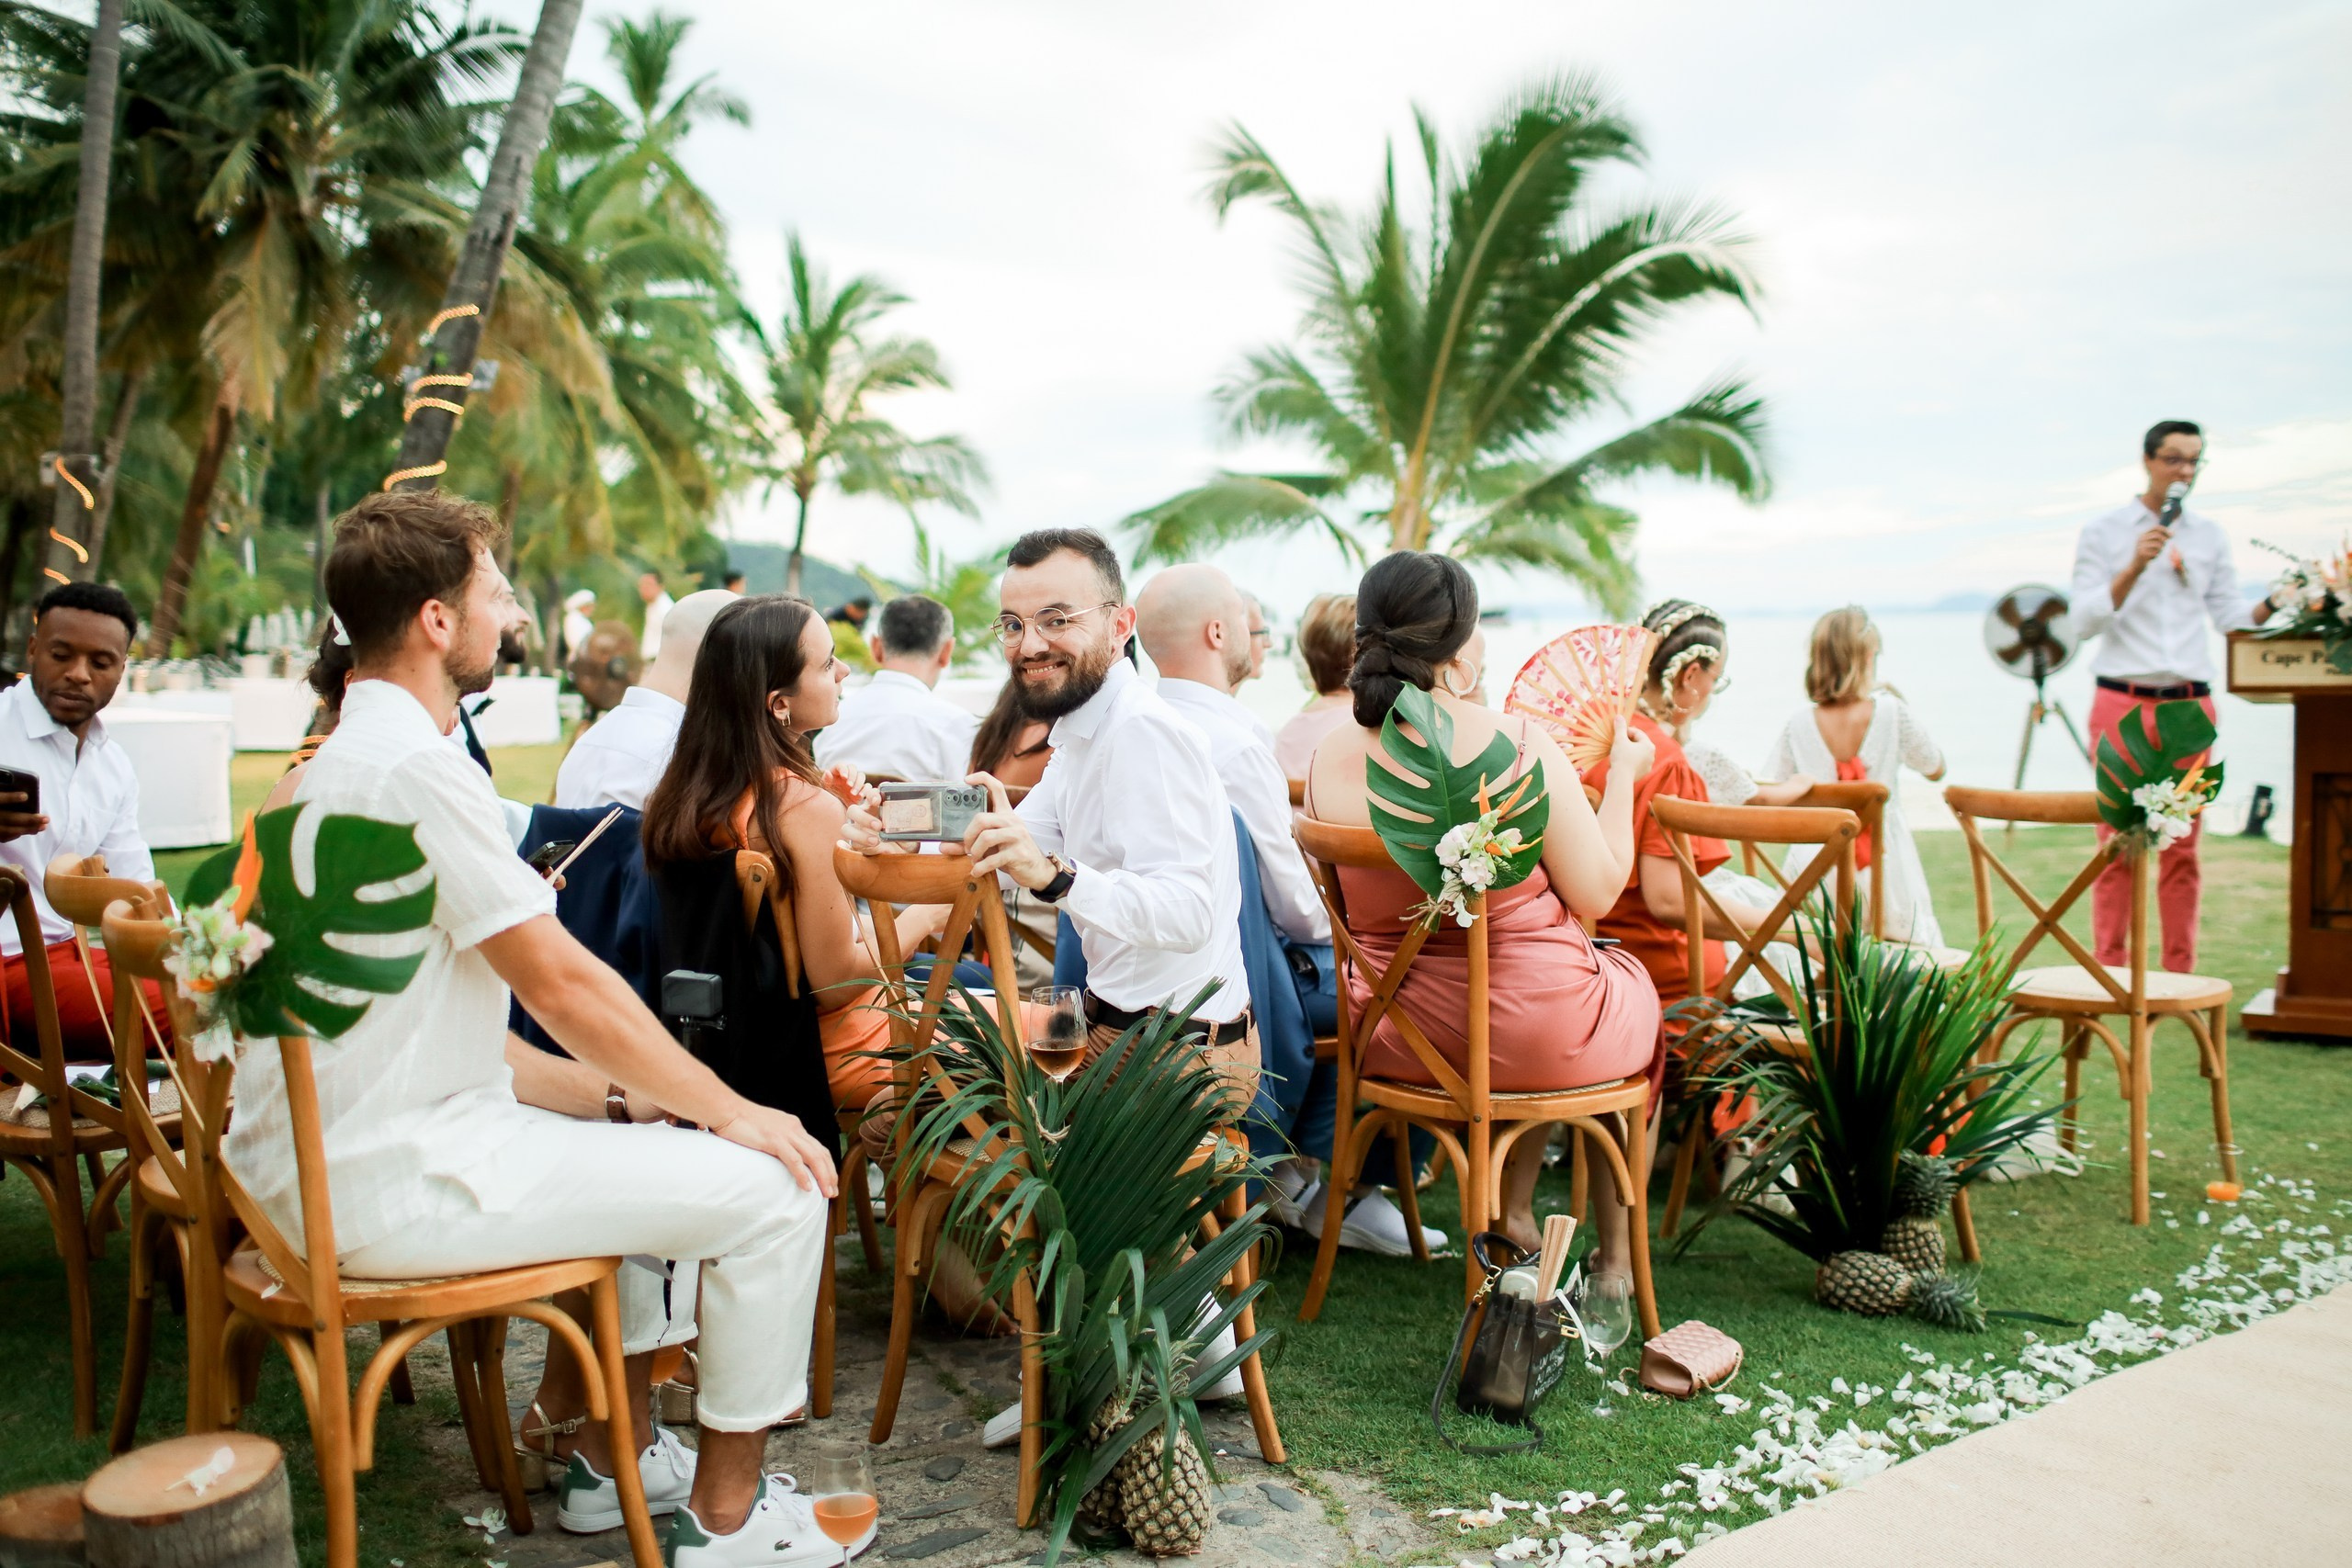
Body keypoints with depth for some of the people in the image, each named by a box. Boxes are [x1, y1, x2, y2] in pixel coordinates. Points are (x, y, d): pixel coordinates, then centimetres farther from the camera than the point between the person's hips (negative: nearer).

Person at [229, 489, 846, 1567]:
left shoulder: (338, 761, 15)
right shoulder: (414, 764, -18)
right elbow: (562, 987, -19)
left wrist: (615, 1094, 9)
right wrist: (732, 1110, -8)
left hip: (332, 1155, 11)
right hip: (388, 1181, -11)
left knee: (661, 1143, 24)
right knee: (774, 1187, -10)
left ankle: (614, 1459, 30)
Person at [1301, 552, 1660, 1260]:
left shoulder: (1326, 762, -8)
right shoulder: (1517, 744, -22)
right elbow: (1597, 892, -13)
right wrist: (1622, 775, 0)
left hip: (1394, 1039, 5)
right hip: (1533, 1032, -4)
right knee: (1632, 983, 30)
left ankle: (1513, 1208, 40)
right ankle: (1616, 1250, 39)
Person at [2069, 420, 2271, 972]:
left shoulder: (2210, 536, 14)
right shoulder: (2103, 532, 4)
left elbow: (2230, 614, 10)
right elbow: (2085, 621, -4)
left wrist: (2274, 604, -8)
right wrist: (2135, 567, -15)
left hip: (2190, 704, 3)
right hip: (2123, 703, -3)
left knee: (2183, 846, 3)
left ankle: (2180, 975, 10)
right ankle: (2109, 971, 3)